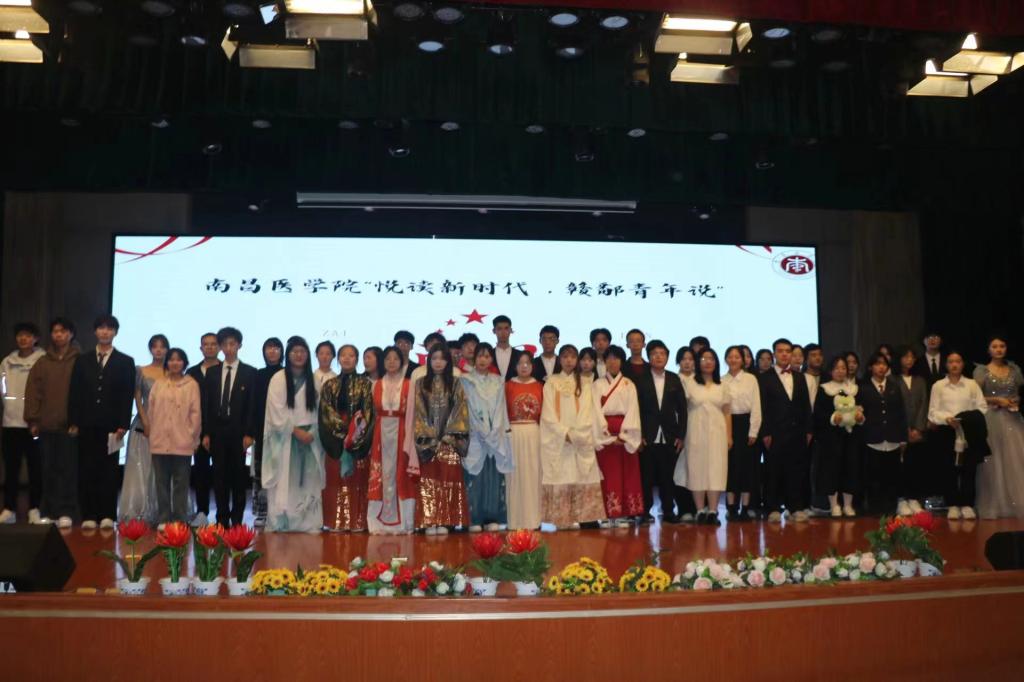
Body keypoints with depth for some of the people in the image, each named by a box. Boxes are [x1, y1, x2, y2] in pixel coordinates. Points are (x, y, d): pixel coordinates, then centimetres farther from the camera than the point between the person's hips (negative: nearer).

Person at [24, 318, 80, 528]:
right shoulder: (42, 363, 10)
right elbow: (33, 392, 8)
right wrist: (33, 420, 1)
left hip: (69, 426, -3)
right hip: (46, 425, 3)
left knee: (68, 469, -1)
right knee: (49, 470, 6)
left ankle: (66, 512, 4)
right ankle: (48, 512, 12)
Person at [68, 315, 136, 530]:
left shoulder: (125, 362, 6)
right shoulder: (82, 361, 12)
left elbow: (128, 396, 0)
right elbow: (74, 394, 8)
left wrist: (123, 425, -8)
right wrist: (73, 422, 0)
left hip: (111, 426, -2)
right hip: (87, 425, 2)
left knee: (109, 472, 1)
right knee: (86, 471, 2)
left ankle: (107, 516, 6)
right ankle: (88, 516, 7)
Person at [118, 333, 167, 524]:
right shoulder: (141, 371, 5)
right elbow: (138, 399, 1)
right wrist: (146, 424, -9)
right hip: (144, 425, -1)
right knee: (140, 469, -2)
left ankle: (157, 513, 10)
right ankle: (136, 513, 3)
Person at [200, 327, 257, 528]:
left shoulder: (250, 372, 2)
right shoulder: (212, 372, 10)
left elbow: (253, 405, -2)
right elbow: (206, 404, 7)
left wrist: (249, 434, -9)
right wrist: (206, 433, 1)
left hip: (238, 432, -2)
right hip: (217, 431, 2)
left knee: (238, 477, 2)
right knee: (220, 476, 4)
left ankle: (236, 520, 10)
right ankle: (222, 519, 10)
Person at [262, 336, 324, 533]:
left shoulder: (313, 380, 8)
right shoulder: (278, 379, -1)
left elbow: (318, 410, 6)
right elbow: (276, 412, -6)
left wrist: (312, 432, -7)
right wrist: (296, 431, -11)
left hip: (309, 438, 3)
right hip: (285, 438, -3)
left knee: (308, 483, 1)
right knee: (284, 484, -3)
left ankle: (309, 524, 5)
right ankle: (280, 525, 2)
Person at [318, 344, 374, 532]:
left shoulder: (365, 384, 5)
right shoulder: (330, 385, 9)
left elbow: (368, 412, -3)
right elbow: (326, 412, 1)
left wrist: (356, 434, -14)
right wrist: (343, 430, -12)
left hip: (359, 437, -1)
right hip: (335, 437, 2)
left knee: (357, 480, 1)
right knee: (335, 479, 2)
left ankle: (357, 521, 4)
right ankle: (335, 521, 7)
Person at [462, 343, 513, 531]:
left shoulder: (498, 382, 13)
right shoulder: (465, 381, 3)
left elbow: (500, 409, 7)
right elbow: (468, 409, -3)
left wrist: (494, 433, -6)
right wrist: (484, 433, -9)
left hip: (496, 436, 3)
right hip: (474, 436, -3)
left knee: (495, 477, 1)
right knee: (475, 478, -5)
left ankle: (493, 518, 6)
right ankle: (475, 520, 0)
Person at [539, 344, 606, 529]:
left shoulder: (584, 385, 11)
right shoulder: (551, 382, 5)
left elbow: (587, 412, 2)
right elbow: (548, 413, -2)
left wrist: (576, 434, -11)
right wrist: (565, 433, -12)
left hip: (581, 440, 2)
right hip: (557, 439, -1)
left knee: (579, 478, -3)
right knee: (559, 479, -5)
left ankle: (575, 517, 1)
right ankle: (559, 518, -1)